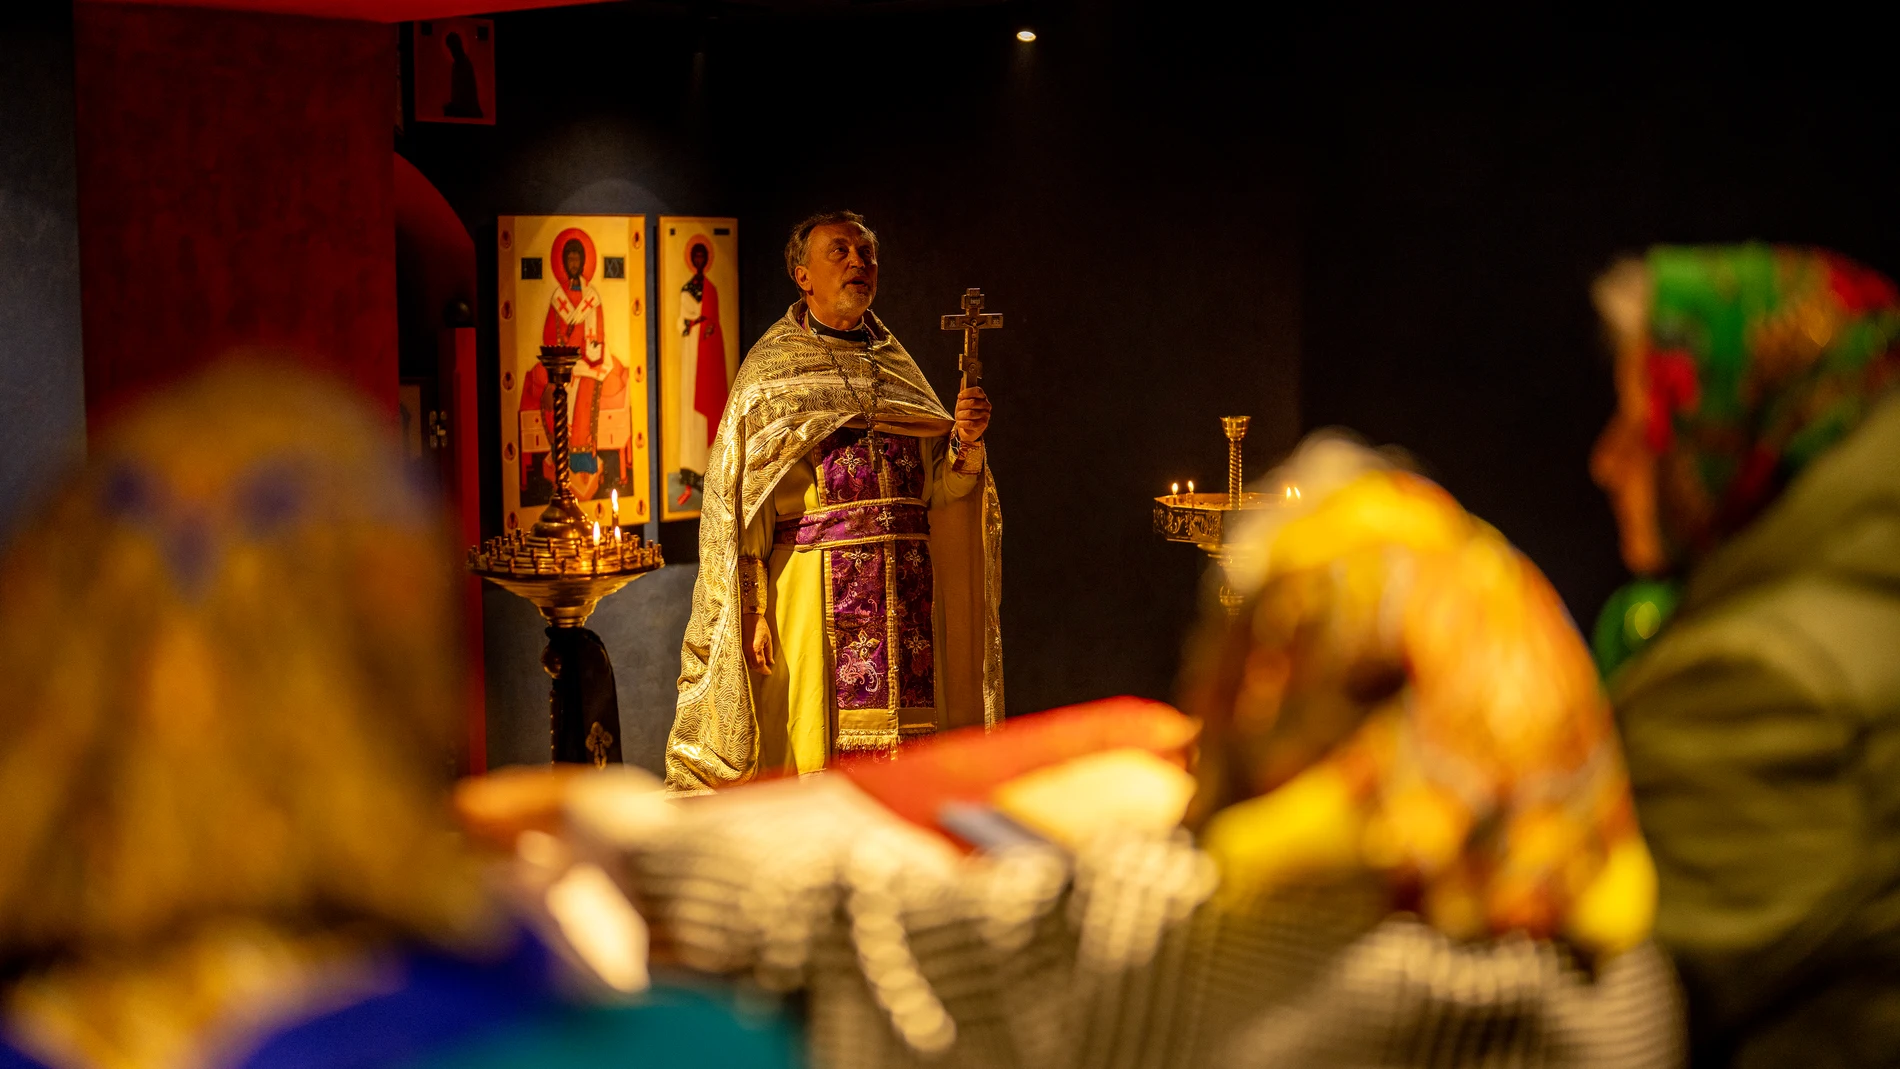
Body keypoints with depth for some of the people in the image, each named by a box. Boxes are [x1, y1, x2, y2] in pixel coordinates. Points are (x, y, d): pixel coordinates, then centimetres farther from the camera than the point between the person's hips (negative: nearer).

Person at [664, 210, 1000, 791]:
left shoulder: (898, 367, 17)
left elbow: (939, 486, 12)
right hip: (813, 587, -4)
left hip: (907, 590, 4)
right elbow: (739, 498, -3)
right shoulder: (770, 369, 4)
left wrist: (965, 441, -9)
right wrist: (755, 608, -11)